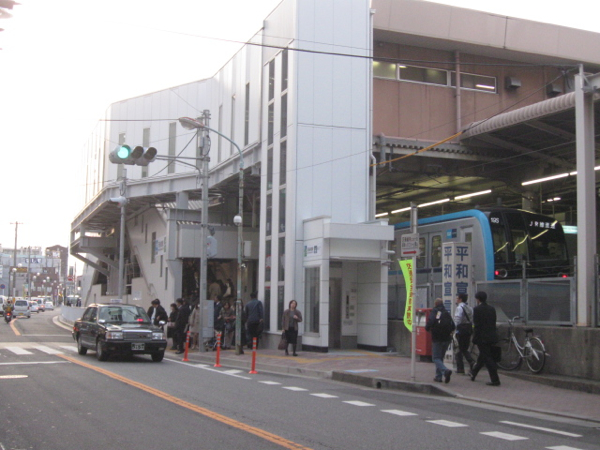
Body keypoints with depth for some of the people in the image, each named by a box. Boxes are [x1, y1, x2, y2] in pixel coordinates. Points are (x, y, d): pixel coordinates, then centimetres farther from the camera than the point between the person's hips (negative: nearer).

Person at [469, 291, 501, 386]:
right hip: (492, 337, 7)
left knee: (487, 358, -4)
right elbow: (493, 323, 11)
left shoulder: (477, 309, -11)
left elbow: (476, 325, -14)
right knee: (483, 356, 20)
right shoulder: (492, 308, 9)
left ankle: (495, 380, -7)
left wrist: (475, 339, -9)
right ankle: (473, 374, 37)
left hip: (482, 337, -7)